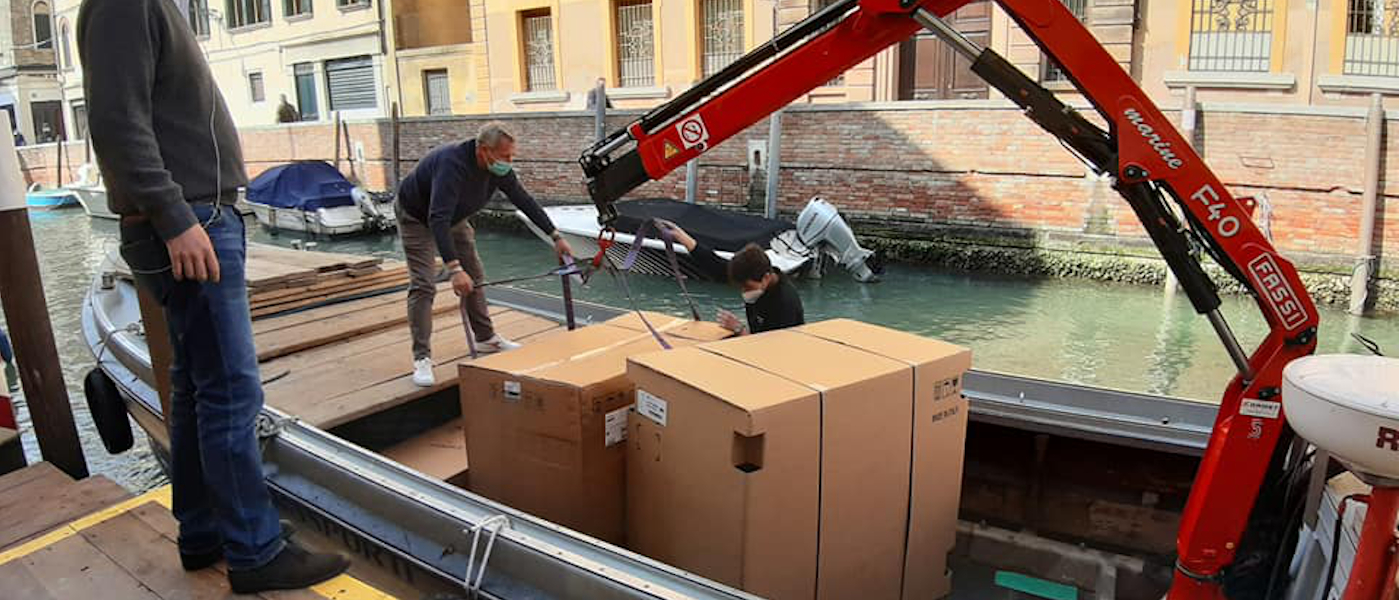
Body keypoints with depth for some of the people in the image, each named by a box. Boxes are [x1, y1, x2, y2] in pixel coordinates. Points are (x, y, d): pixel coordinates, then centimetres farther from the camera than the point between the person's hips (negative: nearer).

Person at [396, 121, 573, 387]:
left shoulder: (498, 168, -17)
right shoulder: (453, 163, -41)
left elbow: (524, 201, -5)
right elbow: (438, 219, -47)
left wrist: (556, 236, -7)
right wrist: (454, 268, -54)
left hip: (453, 216, 8)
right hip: (417, 217, -7)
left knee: (475, 277, 9)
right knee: (423, 285, -15)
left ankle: (485, 337, 23)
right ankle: (422, 357, -10)